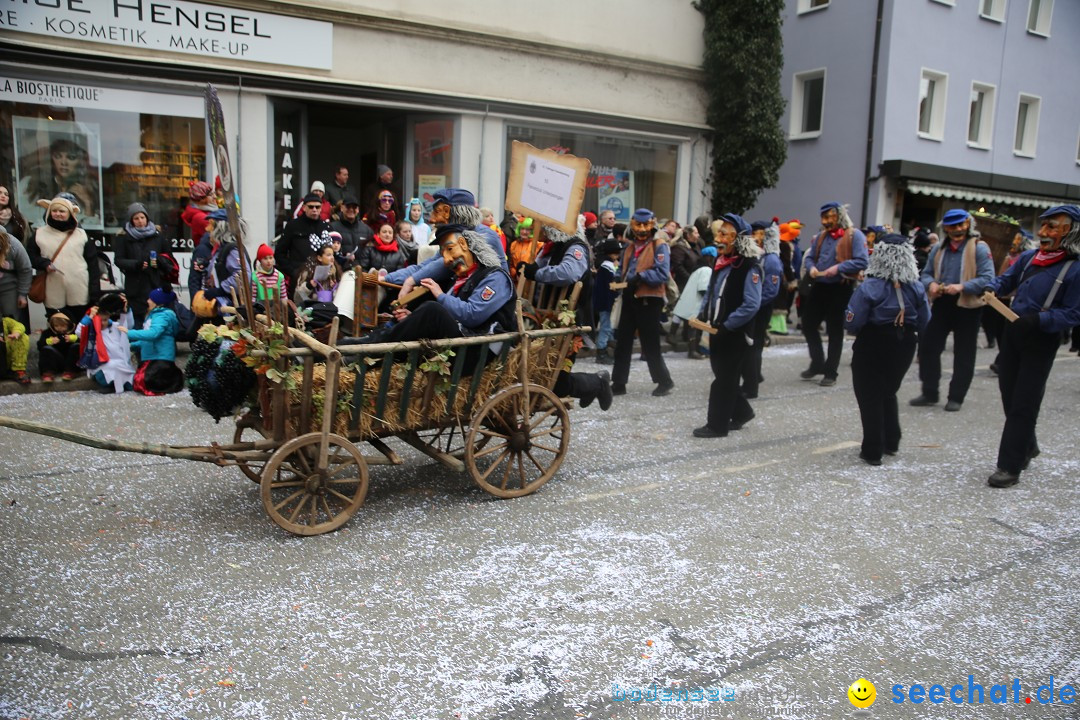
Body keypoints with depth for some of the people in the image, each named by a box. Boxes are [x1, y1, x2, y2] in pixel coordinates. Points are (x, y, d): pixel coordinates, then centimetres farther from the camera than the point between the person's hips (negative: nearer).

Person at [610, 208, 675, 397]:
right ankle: (618, 383, 14)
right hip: (630, 298, 7)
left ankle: (664, 381, 17)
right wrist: (623, 280, 2)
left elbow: (663, 273, -17)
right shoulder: (630, 247, 14)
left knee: (650, 345, 1)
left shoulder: (659, 246, -6)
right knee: (622, 342, 7)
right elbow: (622, 270, 23)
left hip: (649, 300, -7)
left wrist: (640, 276, -23)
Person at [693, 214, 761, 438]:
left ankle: (717, 425, 11)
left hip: (736, 333, -7)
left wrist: (727, 325, -21)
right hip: (717, 330, 7)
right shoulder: (720, 262, 6)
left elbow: (752, 305, -22)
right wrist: (703, 313, 3)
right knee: (722, 375, 17)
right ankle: (741, 412, 36)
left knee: (724, 379, 1)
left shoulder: (749, 267, -17)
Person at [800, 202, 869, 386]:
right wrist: (811, 267, -8)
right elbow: (809, 257, 14)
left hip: (840, 289, -7)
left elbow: (862, 261, -17)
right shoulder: (822, 236, 12)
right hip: (819, 286, 7)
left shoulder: (854, 235, -10)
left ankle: (831, 372, 15)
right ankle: (817, 363, 27)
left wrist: (839, 268, -26)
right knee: (808, 324, 10)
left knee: (835, 331, 4)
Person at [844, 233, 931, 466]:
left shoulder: (869, 288, -18)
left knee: (870, 397, 7)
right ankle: (891, 442, 33)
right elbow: (923, 324, 1)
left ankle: (872, 451, 10)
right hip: (904, 345, 5)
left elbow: (852, 324, -20)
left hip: (873, 347, -5)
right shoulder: (917, 288, -3)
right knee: (889, 393, 24)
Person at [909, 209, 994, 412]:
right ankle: (929, 393, 18)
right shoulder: (939, 249, 10)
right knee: (928, 347, 5)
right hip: (941, 303, 5)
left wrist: (962, 287, -25)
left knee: (963, 355, 6)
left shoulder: (979, 248, -7)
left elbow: (987, 279, -13)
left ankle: (956, 397, 16)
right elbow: (926, 273, 15)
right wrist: (931, 284, -7)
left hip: (967, 306, -5)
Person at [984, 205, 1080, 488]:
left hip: (1041, 341, -6)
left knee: (1023, 404, -3)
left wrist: (1039, 319, -26)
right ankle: (1027, 446, 38)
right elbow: (1005, 280, 10)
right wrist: (991, 289, -12)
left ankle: (1010, 466, 4)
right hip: (1013, 333, 6)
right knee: (1009, 395, 16)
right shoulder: (1028, 258, 3)